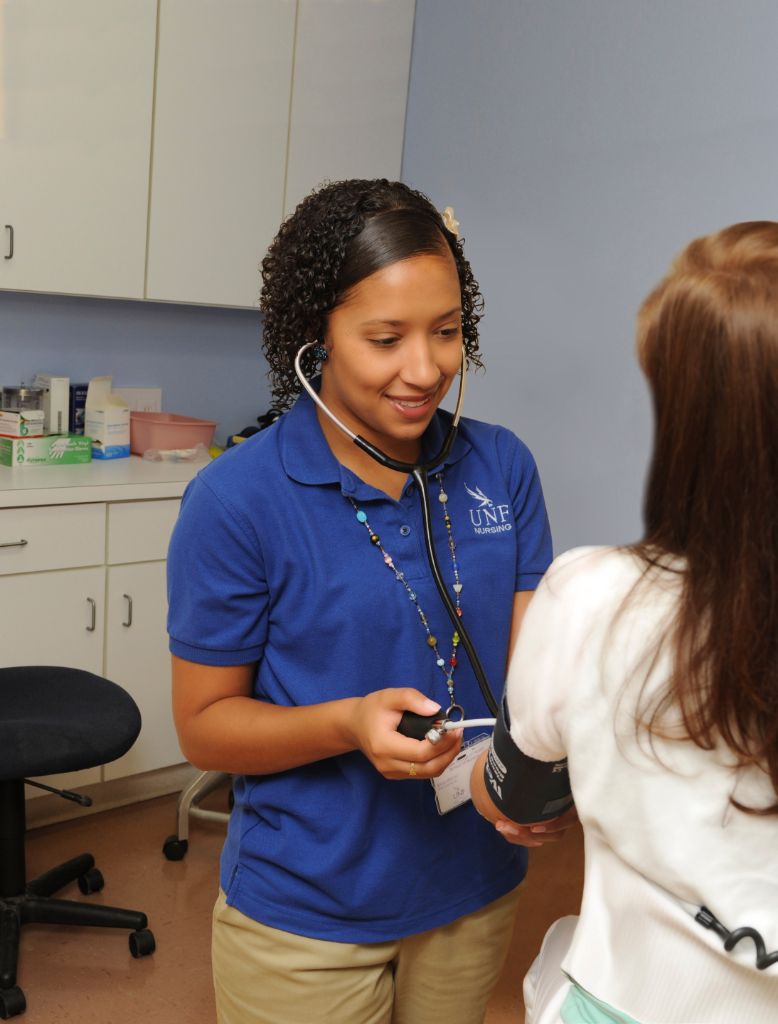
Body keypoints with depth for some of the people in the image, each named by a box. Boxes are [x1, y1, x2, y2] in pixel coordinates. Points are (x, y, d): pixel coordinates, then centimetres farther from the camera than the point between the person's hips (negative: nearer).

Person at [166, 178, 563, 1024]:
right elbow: (203, 724, -11)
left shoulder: (502, 468, -6)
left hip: (473, 894, 4)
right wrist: (350, 724, -28)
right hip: (304, 918, -3)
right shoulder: (236, 500, -18)